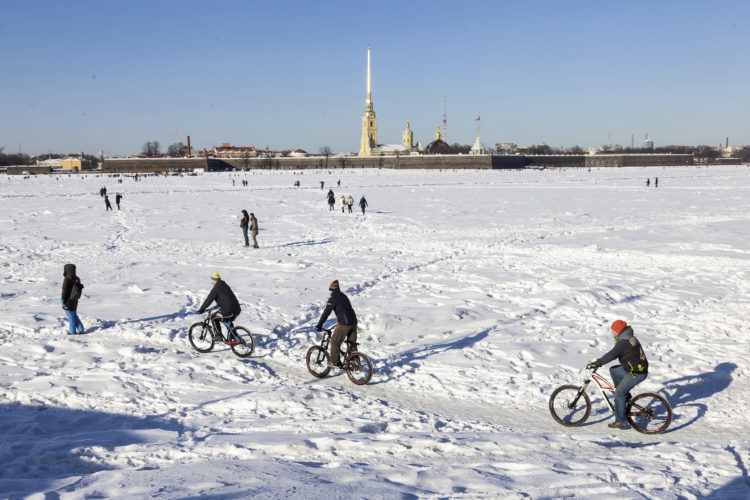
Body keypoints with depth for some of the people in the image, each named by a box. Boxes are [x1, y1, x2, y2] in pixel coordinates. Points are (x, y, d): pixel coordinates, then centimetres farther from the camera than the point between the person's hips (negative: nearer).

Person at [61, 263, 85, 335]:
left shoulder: (67, 280, -20)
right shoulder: (77, 279, 1)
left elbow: (64, 291, -18)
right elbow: (79, 289, 10)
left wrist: (62, 302, -10)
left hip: (68, 302, -7)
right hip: (75, 301, 7)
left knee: (70, 316, 5)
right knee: (75, 315, 20)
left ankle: (72, 331, 15)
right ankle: (80, 330, 20)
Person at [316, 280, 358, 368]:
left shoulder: (332, 299, -7)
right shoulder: (344, 296, 19)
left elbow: (326, 313, -9)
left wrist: (319, 325, -3)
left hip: (344, 324, -8)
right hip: (354, 322, 8)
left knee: (335, 342, 5)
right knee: (352, 343, 17)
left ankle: (334, 362, 10)